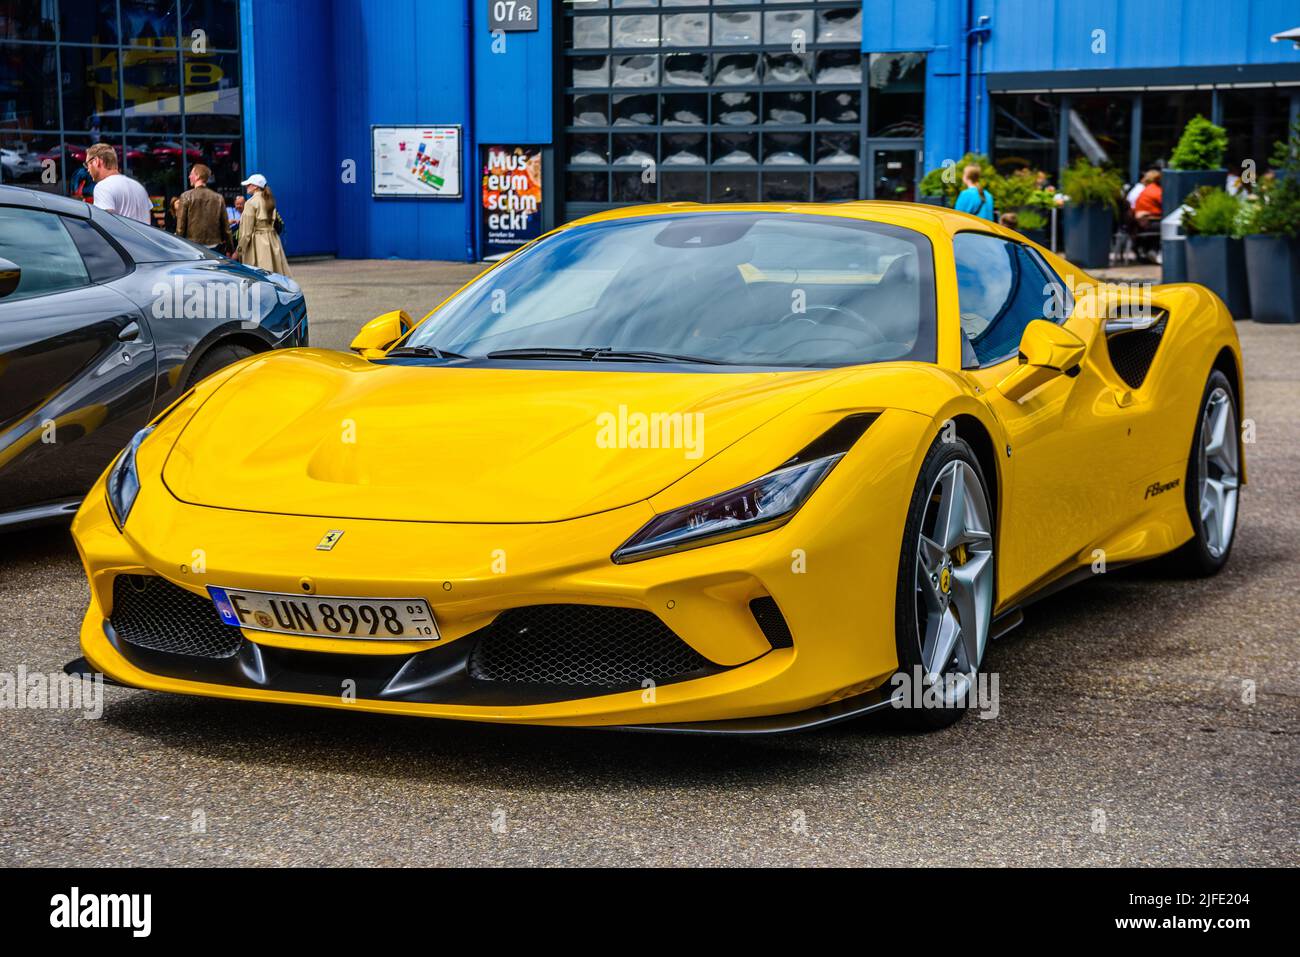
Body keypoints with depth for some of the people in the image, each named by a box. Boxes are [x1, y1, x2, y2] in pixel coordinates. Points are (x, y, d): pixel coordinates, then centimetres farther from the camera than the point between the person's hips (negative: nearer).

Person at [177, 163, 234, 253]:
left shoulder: (186, 196, -5)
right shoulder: (218, 198, 3)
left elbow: (180, 227, -5)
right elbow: (225, 226, 5)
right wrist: (229, 248, 14)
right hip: (214, 246, 3)